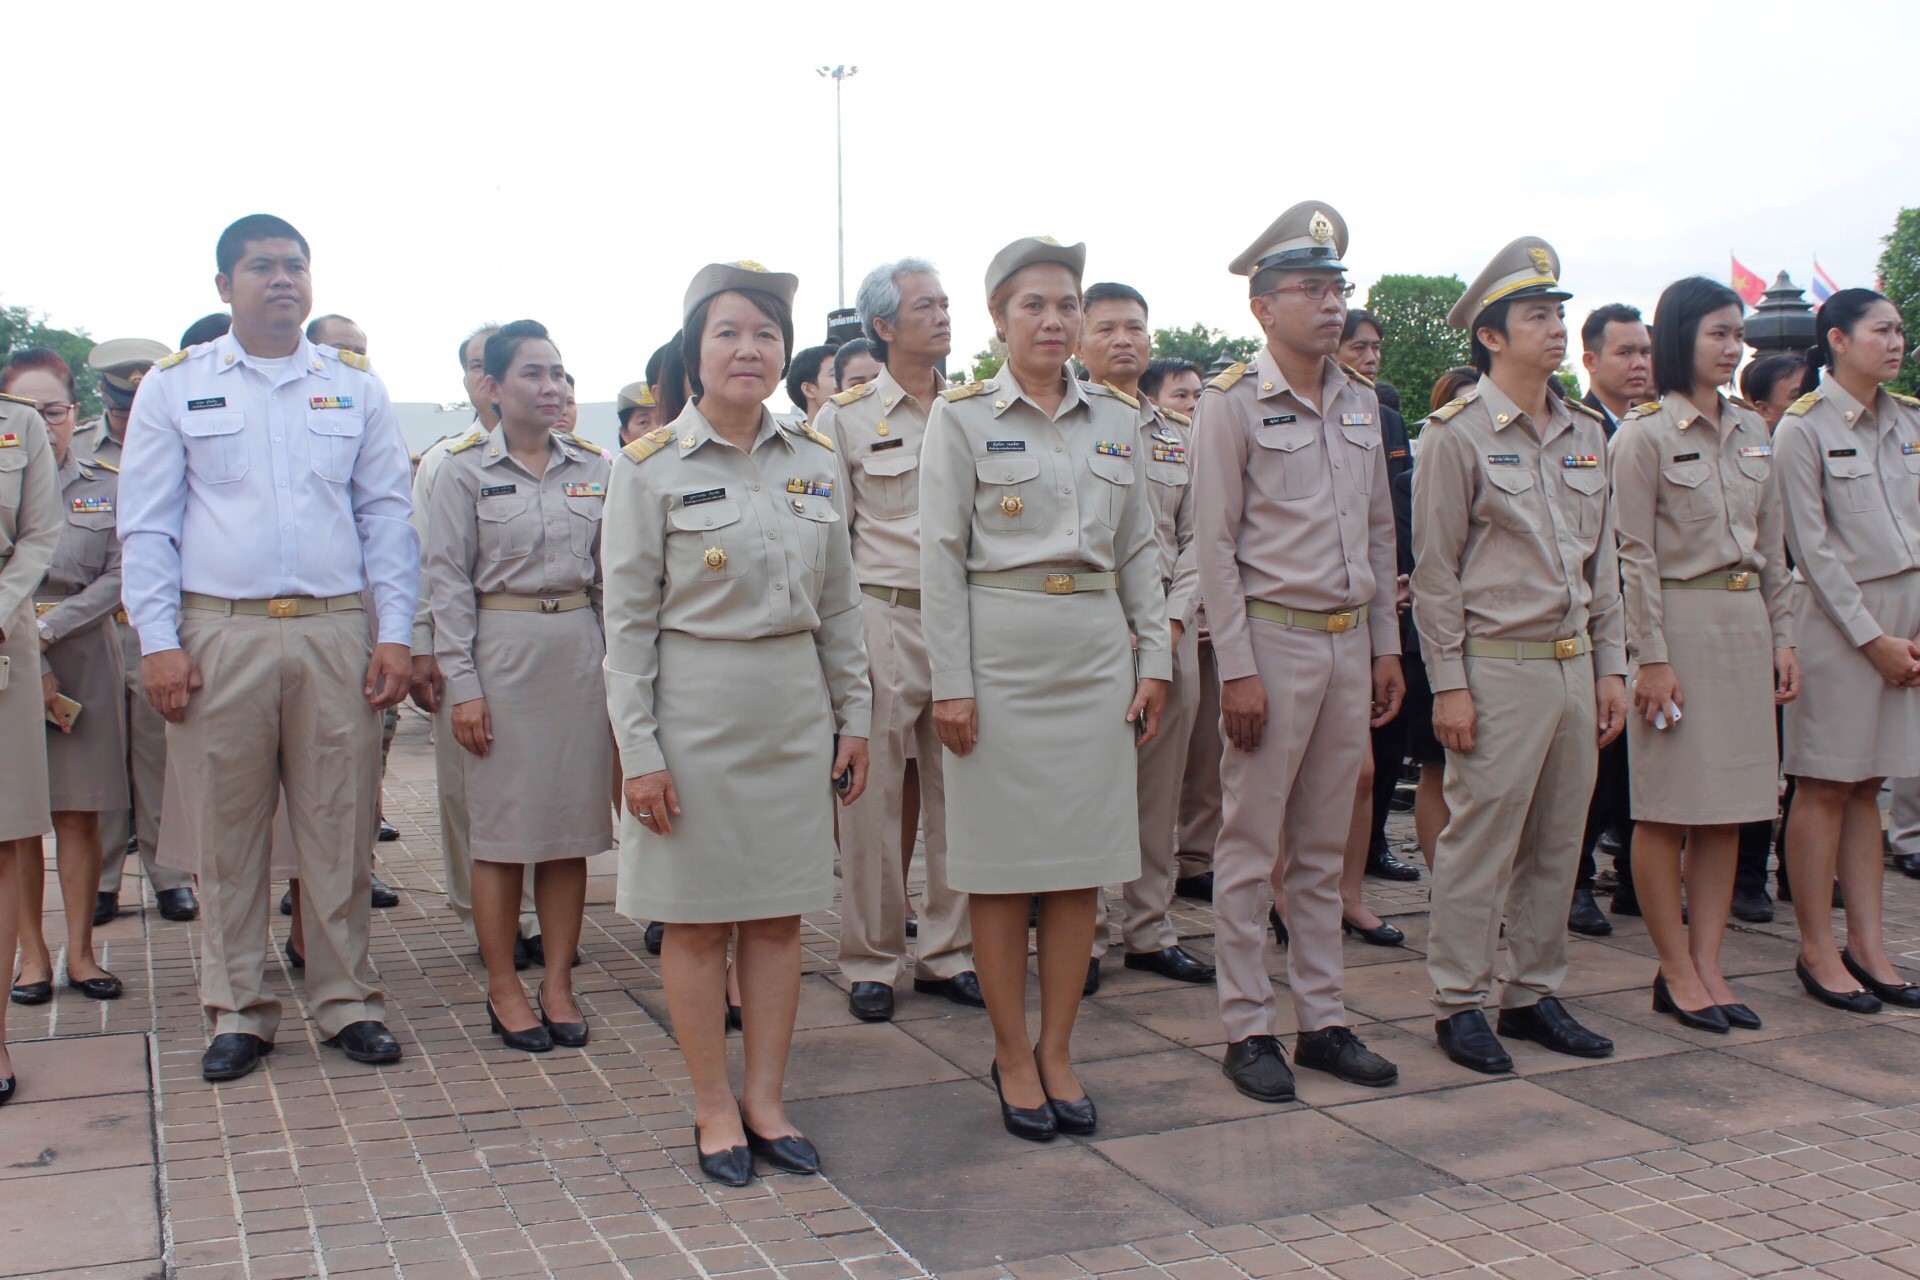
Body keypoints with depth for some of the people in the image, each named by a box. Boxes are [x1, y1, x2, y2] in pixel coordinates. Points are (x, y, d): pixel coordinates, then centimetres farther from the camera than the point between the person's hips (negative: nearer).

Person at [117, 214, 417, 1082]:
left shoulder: (354, 387, 11)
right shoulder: (174, 386, 8)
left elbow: (386, 514, 10)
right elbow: (147, 524, 5)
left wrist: (394, 634, 1)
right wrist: (157, 639, -4)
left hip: (336, 631, 1)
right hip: (218, 633, -1)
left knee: (340, 825, 4)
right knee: (226, 830, 4)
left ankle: (345, 1000, 16)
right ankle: (237, 1010, 17)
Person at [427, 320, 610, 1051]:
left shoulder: (592, 471, 9)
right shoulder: (466, 471, -1)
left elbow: (610, 575, 12)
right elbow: (448, 581, -3)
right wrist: (462, 684, -9)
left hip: (580, 653, 3)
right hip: (503, 652, -3)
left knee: (572, 824, 6)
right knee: (501, 826, 1)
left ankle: (558, 981, 16)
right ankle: (502, 988, 14)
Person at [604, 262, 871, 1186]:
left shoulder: (814, 461, 6)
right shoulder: (650, 466, -6)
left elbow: (839, 602, 12)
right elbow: (628, 617, -7)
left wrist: (853, 714, 10)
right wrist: (637, 748, -10)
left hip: (794, 708, 4)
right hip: (694, 704, -4)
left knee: (778, 912, 9)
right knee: (697, 917, 5)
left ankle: (767, 1099, 22)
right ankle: (714, 1108, 20)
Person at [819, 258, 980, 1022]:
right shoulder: (846, 416, 2)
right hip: (883, 620, -3)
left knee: (958, 792, 8)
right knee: (874, 796, 1)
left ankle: (946, 953, 20)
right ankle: (870, 962, 14)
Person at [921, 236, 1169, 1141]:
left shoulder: (1115, 421, 11)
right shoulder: (962, 415, -1)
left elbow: (1139, 550, 14)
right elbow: (941, 555, -4)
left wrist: (1155, 658, 6)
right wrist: (950, 683, -9)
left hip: (1096, 651, 4)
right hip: (1000, 650, -4)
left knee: (1083, 862, 6)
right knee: (1003, 864, 2)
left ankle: (1057, 1054, 19)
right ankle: (1012, 1057, 16)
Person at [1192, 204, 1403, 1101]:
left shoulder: (1361, 404, 11)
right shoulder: (1232, 403, -7)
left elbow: (1379, 532, 16)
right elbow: (1213, 542, -10)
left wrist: (1386, 647, 12)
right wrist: (1237, 669, -14)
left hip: (1350, 642, 6)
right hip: (1273, 638, -6)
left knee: (1324, 848, 12)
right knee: (1252, 848, 2)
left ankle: (1323, 1020, 21)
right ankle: (1248, 1029, 12)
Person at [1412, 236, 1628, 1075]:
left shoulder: (1586, 433, 13)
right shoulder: (1459, 433, -6)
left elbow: (1602, 559, 17)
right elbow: (1434, 569, -8)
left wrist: (1610, 666, 12)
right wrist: (1448, 683, -12)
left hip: (1574, 664, 7)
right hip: (1499, 666, -6)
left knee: (1557, 842, 12)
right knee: (1479, 839, -2)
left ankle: (1535, 993, 24)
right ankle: (1459, 1002, 10)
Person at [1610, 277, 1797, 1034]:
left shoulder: (1752, 431, 13)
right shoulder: (1644, 433, -6)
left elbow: (1771, 546, 17)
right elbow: (1635, 555, -9)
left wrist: (1781, 638, 11)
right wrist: (1651, 657, -14)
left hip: (1745, 623, 7)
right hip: (1678, 622, -6)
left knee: (1728, 807, 7)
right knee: (1668, 808, -1)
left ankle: (1707, 965, 14)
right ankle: (1676, 972, 9)